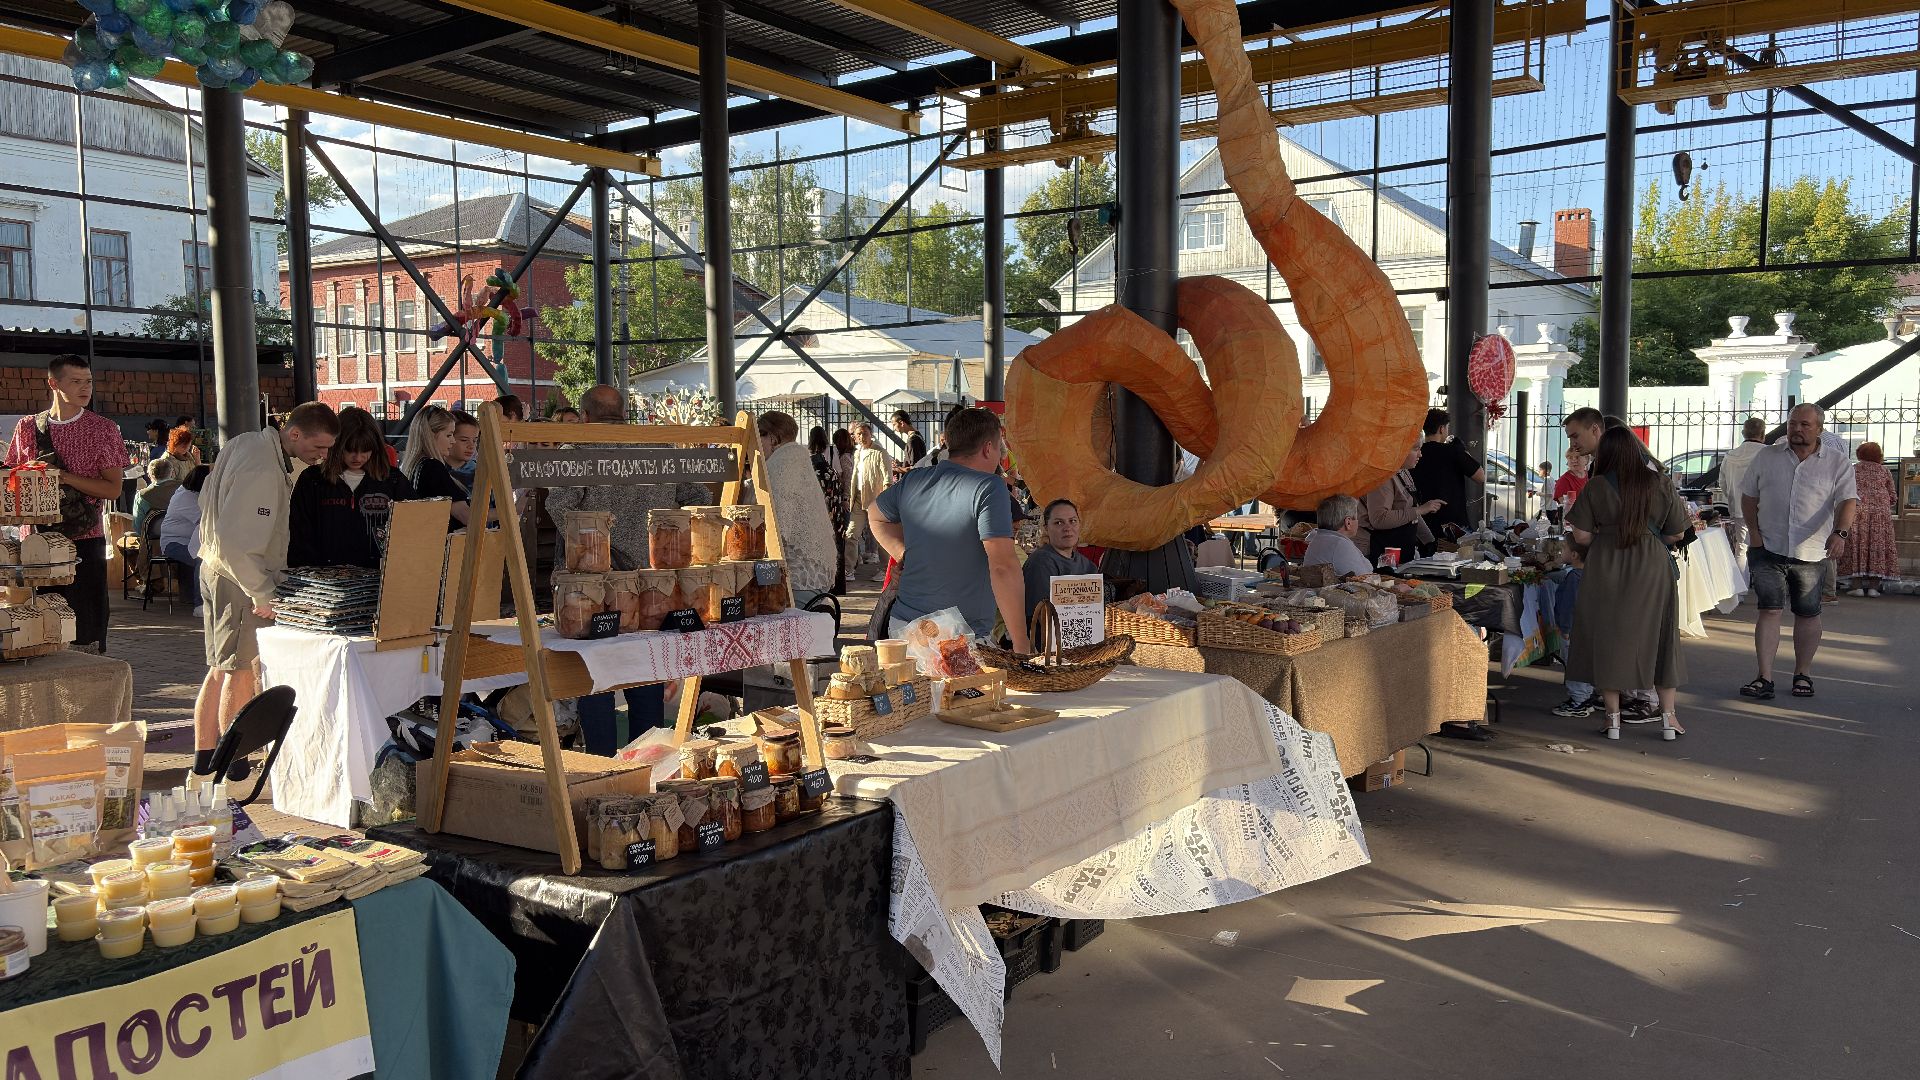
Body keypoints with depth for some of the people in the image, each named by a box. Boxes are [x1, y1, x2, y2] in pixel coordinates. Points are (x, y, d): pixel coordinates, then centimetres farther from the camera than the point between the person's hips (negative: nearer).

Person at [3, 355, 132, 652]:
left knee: (86, 627, -2)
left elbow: (113, 489, -5)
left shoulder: (103, 430, 1)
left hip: (83, 539, -3)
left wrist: (65, 476, -16)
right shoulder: (27, 427, 9)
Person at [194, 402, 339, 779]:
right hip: (239, 578, -10)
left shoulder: (247, 442, 7)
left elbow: (206, 495, 19)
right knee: (240, 670, 0)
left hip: (214, 567, 10)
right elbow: (236, 543, -30)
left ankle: (204, 756, 23)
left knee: (220, 669, 16)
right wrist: (262, 594, -25)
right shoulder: (263, 472, -26)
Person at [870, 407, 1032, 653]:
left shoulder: (914, 480, 9)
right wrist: (1021, 643, -16)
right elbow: (1003, 567, -19)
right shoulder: (988, 488, -12)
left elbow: (875, 515, 30)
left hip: (902, 625, 7)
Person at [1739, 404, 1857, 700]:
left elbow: (1848, 500, -9)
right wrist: (1753, 532, -3)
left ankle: (1803, 674, 24)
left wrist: (1840, 533, -27)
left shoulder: (1837, 462, 0)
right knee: (1769, 610, -6)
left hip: (1811, 553, 0)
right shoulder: (1767, 457, 4)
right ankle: (1764, 678, -6)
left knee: (1807, 614, 10)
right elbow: (1749, 496, 9)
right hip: (1767, 549, 0)